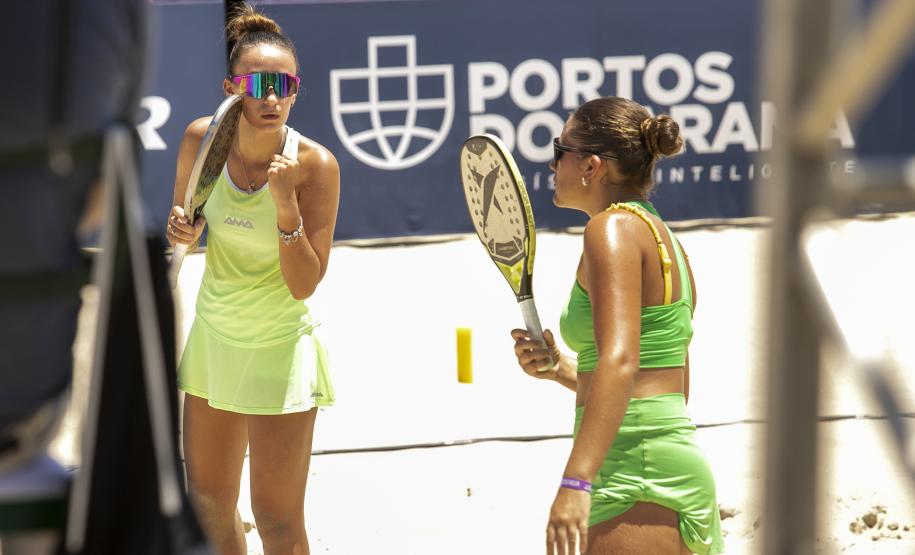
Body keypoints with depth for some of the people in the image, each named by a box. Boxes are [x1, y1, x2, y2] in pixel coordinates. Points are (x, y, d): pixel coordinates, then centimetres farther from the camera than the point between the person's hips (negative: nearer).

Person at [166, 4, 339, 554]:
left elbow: (304, 285, -20)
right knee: (209, 503, 13)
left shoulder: (315, 164, -19)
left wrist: (286, 203, -32)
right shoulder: (202, 138, -7)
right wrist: (181, 228, -13)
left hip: (280, 350, -5)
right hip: (213, 337, 5)